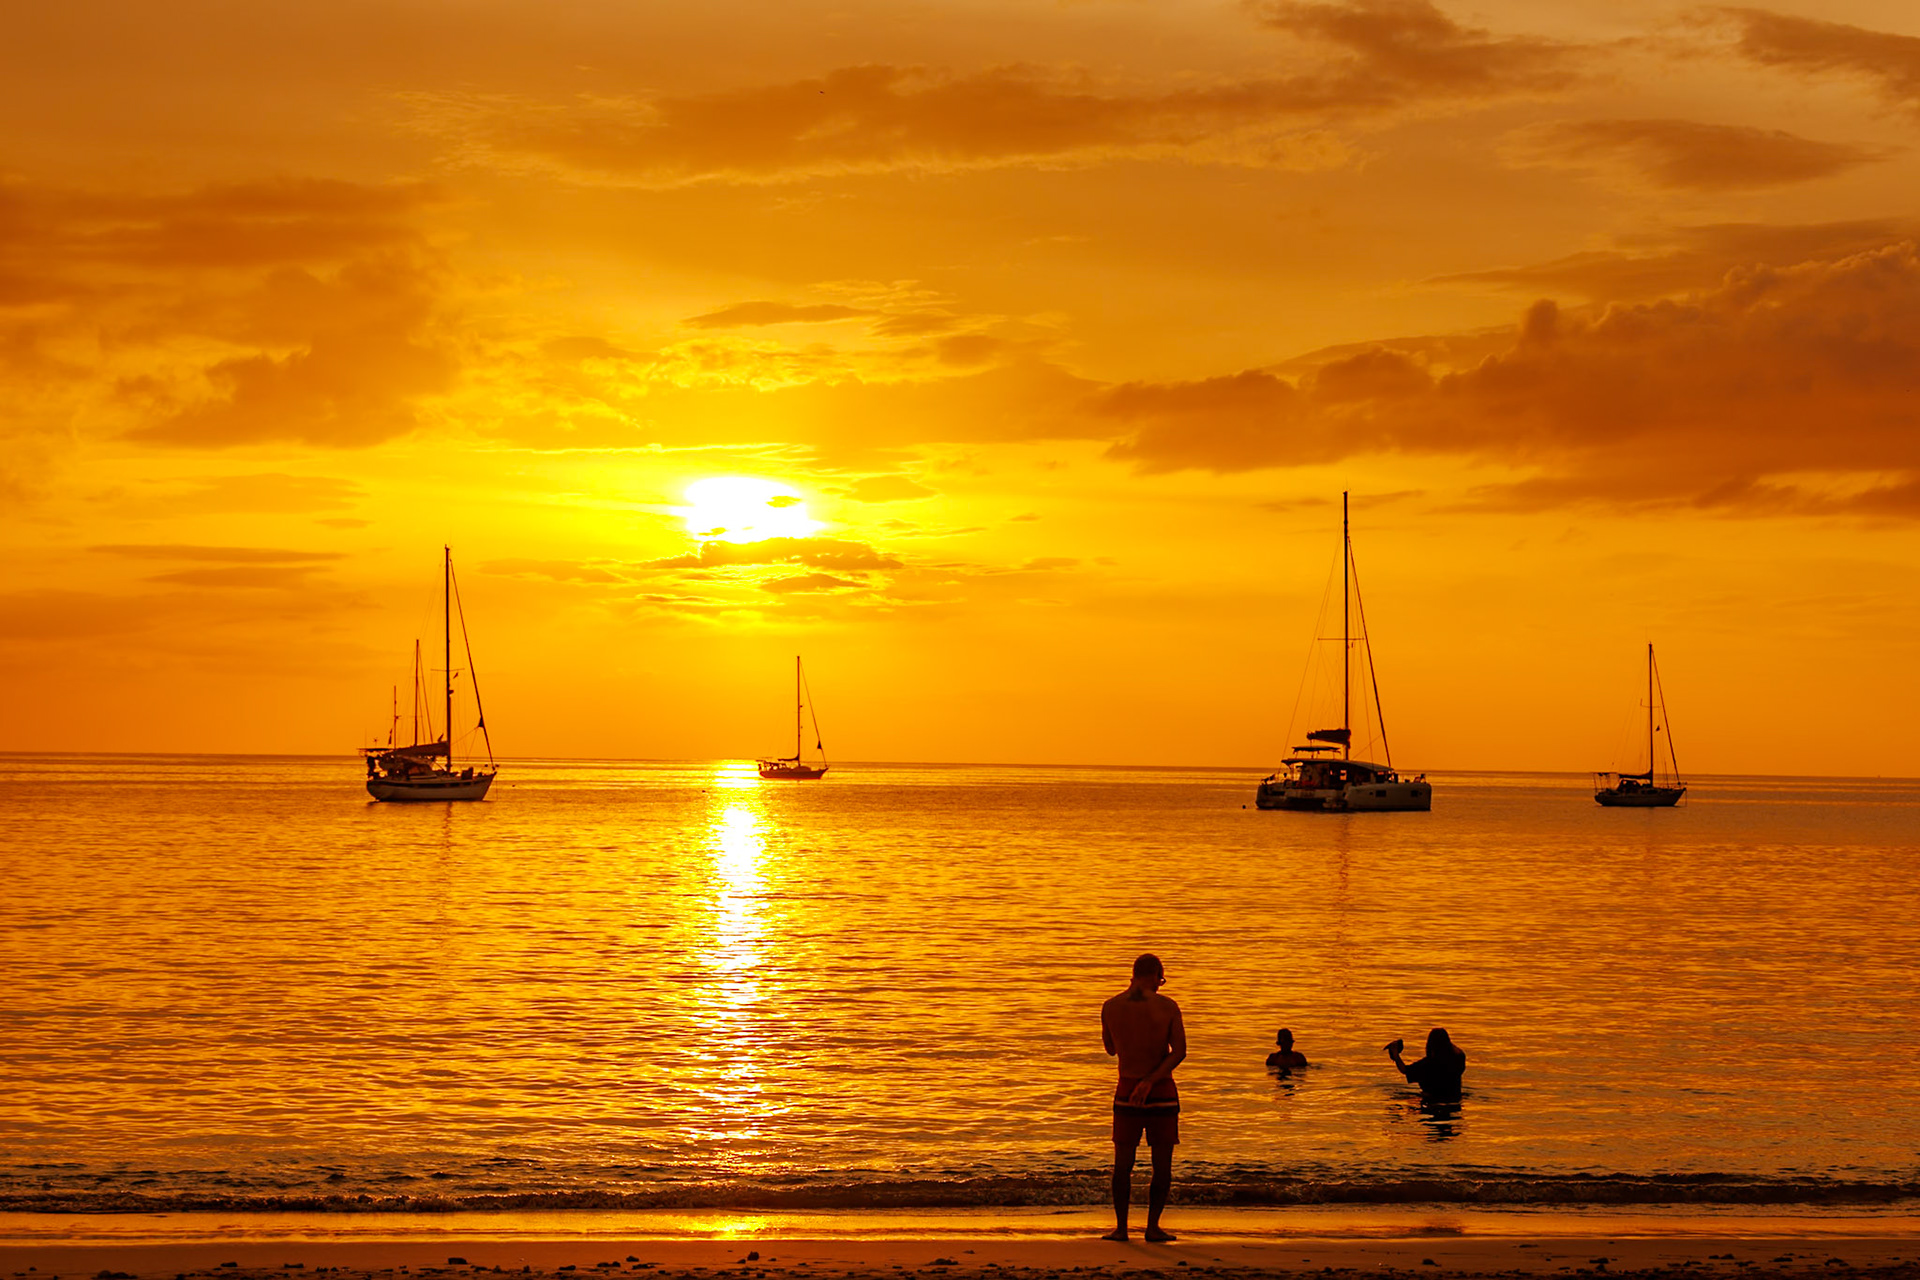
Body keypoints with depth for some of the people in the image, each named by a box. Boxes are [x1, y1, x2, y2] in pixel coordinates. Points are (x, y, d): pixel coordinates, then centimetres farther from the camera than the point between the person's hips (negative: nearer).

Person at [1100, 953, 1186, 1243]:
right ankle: (1152, 1226, 2)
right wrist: (1150, 1081, -18)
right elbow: (1179, 1052, -15)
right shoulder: (1168, 1007, -7)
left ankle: (1120, 1227, 6)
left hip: (1126, 1091, 2)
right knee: (1162, 1163, 7)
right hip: (1163, 1093, -1)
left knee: (1123, 1162, 9)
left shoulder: (1110, 1008, -2)